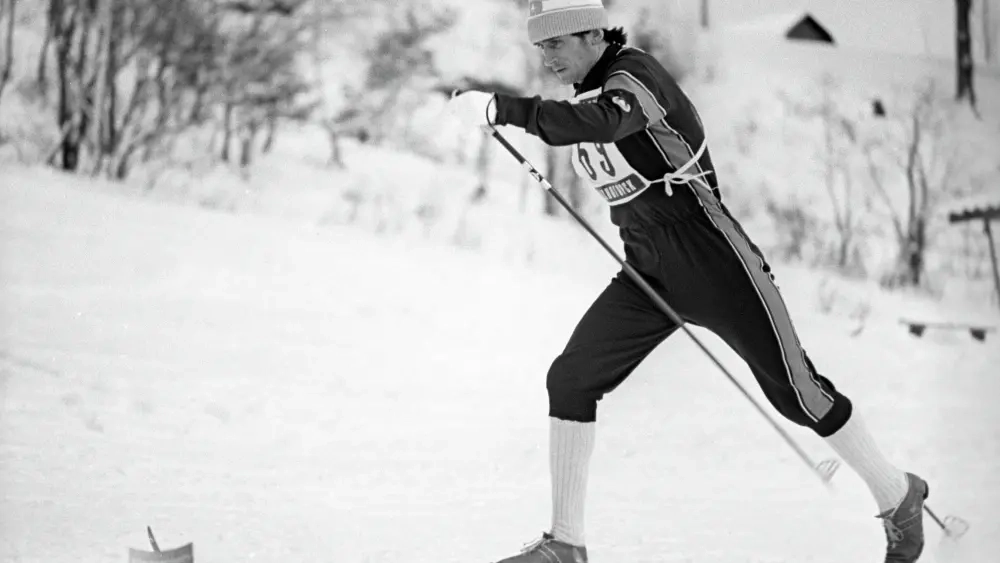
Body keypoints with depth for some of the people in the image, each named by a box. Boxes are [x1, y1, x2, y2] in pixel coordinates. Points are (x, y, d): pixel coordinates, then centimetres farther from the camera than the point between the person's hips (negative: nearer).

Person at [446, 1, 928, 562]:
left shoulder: (636, 75, -17)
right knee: (570, 380, -6)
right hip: (648, 274, 8)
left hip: (713, 262, -8)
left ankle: (899, 495, 20)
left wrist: (501, 108, -42)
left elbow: (597, 123, -39)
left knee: (796, 393, -1)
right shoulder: (589, 93, 9)